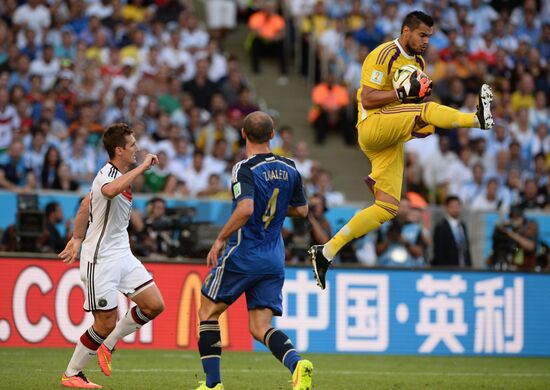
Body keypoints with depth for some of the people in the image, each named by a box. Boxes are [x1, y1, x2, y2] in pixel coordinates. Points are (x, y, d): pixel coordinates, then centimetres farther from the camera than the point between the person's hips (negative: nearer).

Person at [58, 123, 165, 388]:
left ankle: (108, 344, 16)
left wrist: (77, 239, 26)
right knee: (106, 323, -5)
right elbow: (111, 190, -45)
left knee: (154, 305, -1)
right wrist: (142, 167, -37)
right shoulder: (106, 175, -18)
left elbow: (86, 204, 23)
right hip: (100, 259, -9)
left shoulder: (118, 175, 12)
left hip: (121, 255, 9)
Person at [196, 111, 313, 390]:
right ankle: (297, 364, -22)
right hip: (274, 260, 6)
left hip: (242, 255, -6)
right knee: (260, 327, 6)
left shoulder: (245, 169, -14)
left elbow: (245, 209, -28)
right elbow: (301, 210, 15)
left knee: (208, 313, 12)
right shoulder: (288, 168, 6)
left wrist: (220, 240, -19)